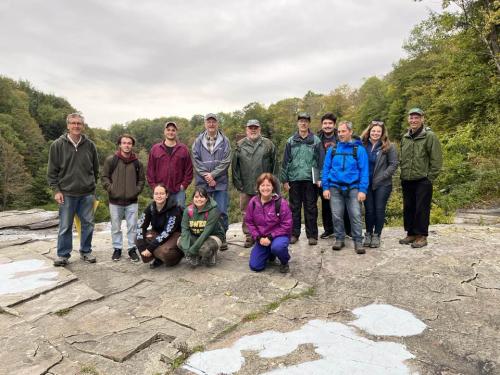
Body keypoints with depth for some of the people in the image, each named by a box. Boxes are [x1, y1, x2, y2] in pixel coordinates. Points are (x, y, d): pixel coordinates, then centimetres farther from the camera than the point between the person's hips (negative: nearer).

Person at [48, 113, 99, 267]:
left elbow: (95, 168, 13)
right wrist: (56, 190, -4)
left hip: (87, 193, 2)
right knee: (65, 226, 5)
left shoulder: (89, 145, 4)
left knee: (88, 224, 9)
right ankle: (63, 255, 19)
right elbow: (52, 170, 1)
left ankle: (86, 251, 23)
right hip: (67, 193, -2)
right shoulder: (58, 145, -1)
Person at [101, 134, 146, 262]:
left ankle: (132, 249, 18)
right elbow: (104, 177, 2)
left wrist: (137, 190, 0)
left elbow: (141, 179, 12)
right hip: (115, 200, -1)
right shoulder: (111, 160, -1)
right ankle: (117, 249, 23)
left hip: (132, 201, 1)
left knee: (132, 226, 6)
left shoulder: (137, 162, 5)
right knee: (116, 227, 9)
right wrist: (111, 189, -8)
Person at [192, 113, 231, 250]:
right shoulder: (198, 141, 6)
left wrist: (213, 174, -12)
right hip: (202, 182, 1)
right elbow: (195, 160, 0)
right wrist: (206, 176, -10)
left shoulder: (224, 141, 3)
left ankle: (222, 237, 15)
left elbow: (226, 161, -5)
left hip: (220, 182, -1)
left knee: (221, 211, 2)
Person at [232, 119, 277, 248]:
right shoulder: (240, 145, 6)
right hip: (246, 187, 1)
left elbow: (274, 164, 4)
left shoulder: (268, 144, 3)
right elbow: (234, 166, 5)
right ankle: (249, 236, 20)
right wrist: (238, 183, -1)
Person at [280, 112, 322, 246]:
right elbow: (286, 161, 6)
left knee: (311, 208, 5)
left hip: (310, 179, -1)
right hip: (294, 179, 1)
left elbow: (321, 160, 1)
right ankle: (294, 234, 17)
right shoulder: (291, 141, 7)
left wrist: (320, 178, -6)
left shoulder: (316, 141, 4)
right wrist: (284, 180, 2)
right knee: (294, 207, 8)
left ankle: (312, 235, 14)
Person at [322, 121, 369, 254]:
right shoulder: (332, 149, 7)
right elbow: (326, 169, 7)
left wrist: (362, 190, -11)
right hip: (335, 187, 2)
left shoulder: (359, 149, 1)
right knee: (337, 215, 6)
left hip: (353, 188, -2)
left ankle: (358, 241, 7)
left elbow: (364, 171, -3)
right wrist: (325, 187, -2)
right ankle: (339, 239, 21)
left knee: (356, 215, -5)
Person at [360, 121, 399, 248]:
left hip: (382, 184, -2)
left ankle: (376, 235, 17)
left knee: (379, 209, 3)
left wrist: (381, 177, -11)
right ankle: (368, 234, 22)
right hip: (366, 184, 2)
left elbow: (394, 164, -4)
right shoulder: (363, 145, 2)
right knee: (369, 210, 8)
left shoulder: (388, 147, -3)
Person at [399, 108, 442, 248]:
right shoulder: (405, 138, 12)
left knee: (421, 209, -1)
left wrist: (430, 178, -10)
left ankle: (422, 236, 10)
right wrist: (403, 175, 13)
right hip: (407, 181, 6)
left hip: (423, 181, -6)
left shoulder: (430, 136, -7)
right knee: (408, 208, 11)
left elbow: (436, 160, -9)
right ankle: (411, 233, 23)